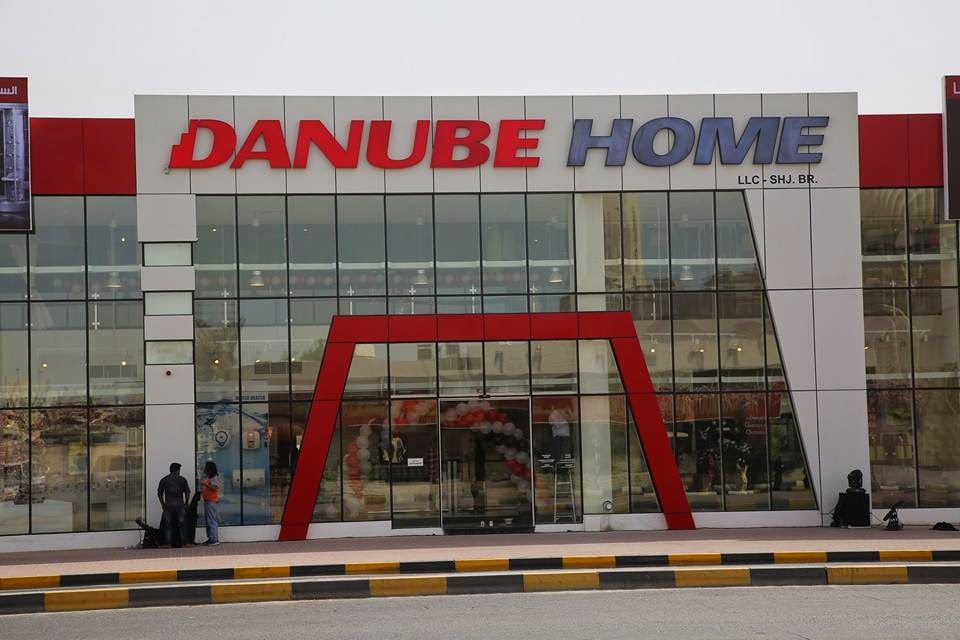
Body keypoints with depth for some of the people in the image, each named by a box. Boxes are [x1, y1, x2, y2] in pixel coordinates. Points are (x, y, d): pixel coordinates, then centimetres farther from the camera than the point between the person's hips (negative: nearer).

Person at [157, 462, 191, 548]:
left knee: (168, 525, 2)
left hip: (168, 506, 0)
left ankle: (167, 543, -4)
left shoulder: (164, 480, 6)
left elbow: (159, 493, 7)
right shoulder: (182, 479, 3)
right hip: (180, 505, 0)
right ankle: (183, 542, 6)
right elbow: (187, 493, 1)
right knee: (181, 524, 5)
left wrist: (163, 504, 14)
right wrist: (186, 503, 12)